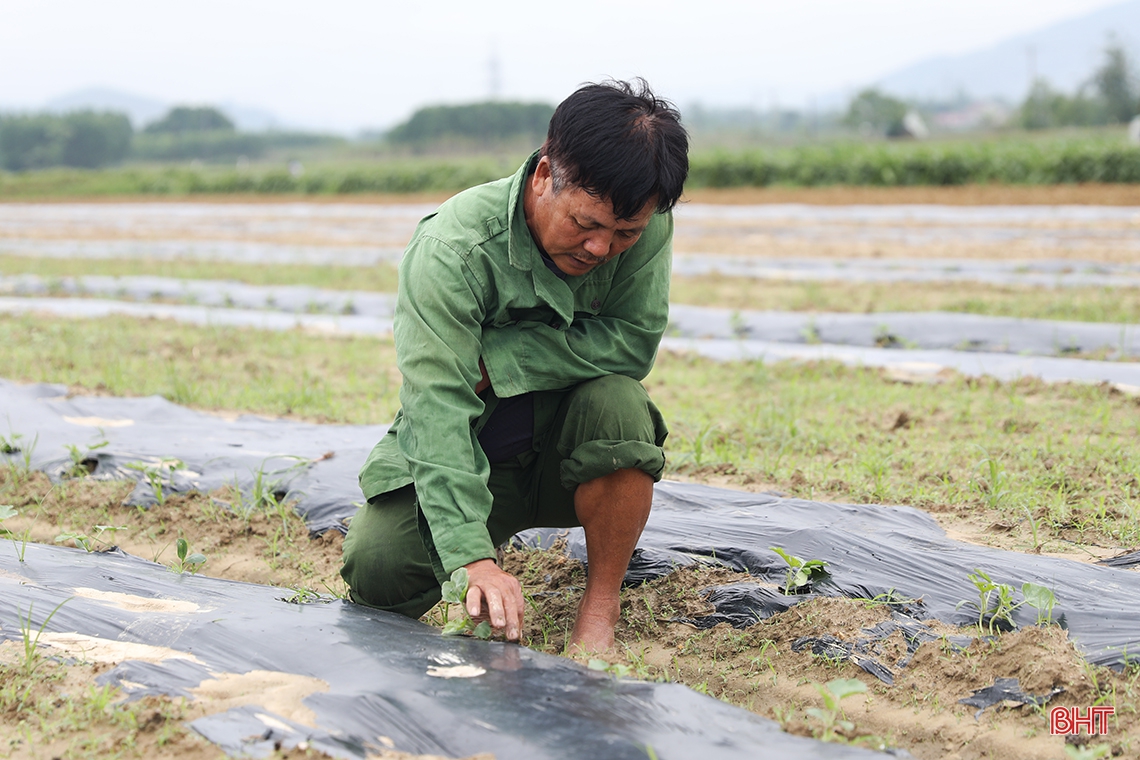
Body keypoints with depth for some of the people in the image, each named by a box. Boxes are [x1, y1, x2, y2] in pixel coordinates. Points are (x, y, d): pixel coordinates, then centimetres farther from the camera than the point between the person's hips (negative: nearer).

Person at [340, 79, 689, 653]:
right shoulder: (451, 251, -27)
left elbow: (634, 344, -18)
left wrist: (494, 357, -28)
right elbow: (437, 407, -34)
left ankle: (600, 610, -15)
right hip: (468, 454, -1)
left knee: (617, 400, -31)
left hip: (572, 454, 1)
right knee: (377, 571, -22)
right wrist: (472, 558, -46)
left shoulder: (644, 226, -18)